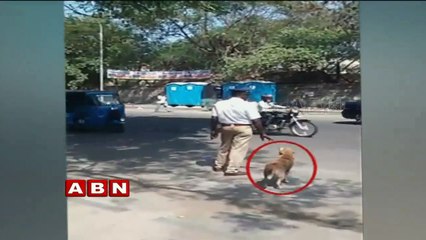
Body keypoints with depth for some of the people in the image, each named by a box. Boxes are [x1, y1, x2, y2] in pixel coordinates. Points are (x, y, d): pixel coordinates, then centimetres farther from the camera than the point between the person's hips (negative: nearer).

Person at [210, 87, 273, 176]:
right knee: (238, 149, 1)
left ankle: (218, 165, 31)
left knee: (224, 147, 20)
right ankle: (232, 169, -2)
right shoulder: (248, 105, -9)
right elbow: (256, 121, -12)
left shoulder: (219, 104, 3)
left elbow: (214, 119, 2)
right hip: (243, 129, -5)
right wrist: (262, 133, -5)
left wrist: (214, 130, 12)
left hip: (225, 128, 5)